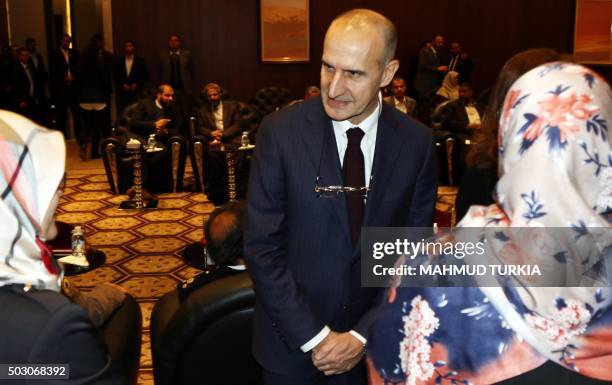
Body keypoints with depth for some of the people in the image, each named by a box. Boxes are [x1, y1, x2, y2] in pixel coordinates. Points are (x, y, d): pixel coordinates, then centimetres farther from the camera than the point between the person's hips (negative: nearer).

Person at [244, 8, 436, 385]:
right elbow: (262, 247, -13)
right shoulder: (281, 131, -14)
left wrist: (363, 335, -9)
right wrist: (314, 337, -14)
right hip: (293, 340, -1)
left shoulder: (417, 142, -8)